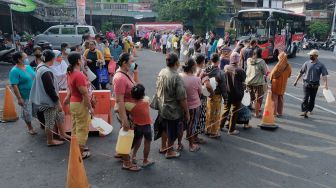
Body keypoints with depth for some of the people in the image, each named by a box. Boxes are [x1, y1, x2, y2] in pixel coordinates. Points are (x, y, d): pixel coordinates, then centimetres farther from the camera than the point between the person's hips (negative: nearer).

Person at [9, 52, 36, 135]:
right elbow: (14, 86, -21)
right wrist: (19, 98, -23)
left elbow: (35, 77, 14)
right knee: (27, 113, 8)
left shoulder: (28, 67, 4)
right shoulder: (14, 71, -19)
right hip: (25, 96, -7)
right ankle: (30, 128, 27)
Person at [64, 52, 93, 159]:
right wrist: (90, 107, -18)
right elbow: (85, 94, -24)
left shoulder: (70, 73, 6)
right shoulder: (79, 75, -25)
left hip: (73, 103, 10)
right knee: (82, 129, 3)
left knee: (76, 127, 20)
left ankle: (77, 147, 36)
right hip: (80, 104, -10)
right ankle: (80, 152, 13)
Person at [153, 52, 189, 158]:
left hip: (162, 108, 7)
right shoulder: (176, 78, -28)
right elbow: (182, 99, -25)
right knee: (172, 132, 14)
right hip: (173, 111, -7)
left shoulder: (161, 72, -6)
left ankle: (163, 147, 44)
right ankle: (170, 152, 31)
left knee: (165, 128, 26)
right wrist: (187, 113, -13)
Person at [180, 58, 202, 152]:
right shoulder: (196, 79, -24)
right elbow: (200, 92, -8)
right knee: (191, 126, 15)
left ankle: (179, 143, 36)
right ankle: (191, 145, 32)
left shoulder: (179, 76, -13)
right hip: (193, 106, -3)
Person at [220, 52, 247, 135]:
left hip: (227, 93, 4)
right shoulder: (240, 70, -19)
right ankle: (231, 130, 16)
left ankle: (221, 125, 31)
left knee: (226, 109, 22)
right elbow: (243, 81, -6)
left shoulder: (225, 68, -8)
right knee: (234, 112, 9)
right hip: (237, 94, -4)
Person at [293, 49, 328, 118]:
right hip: (306, 83, 0)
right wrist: (296, 81, 9)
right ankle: (304, 111, -9)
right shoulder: (307, 63, 1)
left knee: (312, 98, 11)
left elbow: (324, 75, -9)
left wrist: (326, 84, -21)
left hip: (315, 85, 0)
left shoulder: (321, 65, -3)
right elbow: (301, 72, 7)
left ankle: (310, 109, 30)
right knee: (305, 98, -8)